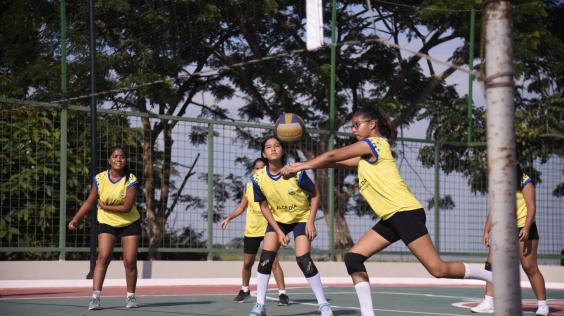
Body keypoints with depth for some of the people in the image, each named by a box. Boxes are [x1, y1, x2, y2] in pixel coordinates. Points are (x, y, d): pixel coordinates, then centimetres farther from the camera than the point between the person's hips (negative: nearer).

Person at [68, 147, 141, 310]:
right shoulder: (99, 179, -7)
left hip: (130, 223, -1)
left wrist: (104, 206, -15)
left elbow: (126, 207, -21)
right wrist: (75, 219, -5)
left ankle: (130, 296, 15)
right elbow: (89, 202, 2)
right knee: (103, 257, -15)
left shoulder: (131, 180, -14)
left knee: (130, 260, -2)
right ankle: (95, 297, -17)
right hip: (107, 223, 1)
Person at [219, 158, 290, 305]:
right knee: (247, 263, 13)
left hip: (269, 229, -4)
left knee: (274, 261, -15)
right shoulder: (248, 187, 4)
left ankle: (282, 293, -10)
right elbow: (241, 207, 16)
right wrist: (229, 218, 4)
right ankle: (245, 290, 35)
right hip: (251, 231, 4)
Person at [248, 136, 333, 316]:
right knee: (266, 259, -10)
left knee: (303, 260, -16)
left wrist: (311, 222, -17)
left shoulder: (296, 173, -25)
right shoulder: (258, 178, -16)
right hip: (277, 220, 3)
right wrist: (278, 231, -9)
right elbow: (264, 206, -3)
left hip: (301, 218, -3)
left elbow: (315, 195, -11)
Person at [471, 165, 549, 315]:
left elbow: (532, 206, -13)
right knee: (491, 263, -5)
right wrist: (486, 231, 7)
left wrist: (526, 228, -25)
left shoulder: (524, 182, -6)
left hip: (523, 230, -6)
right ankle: (488, 303, -4)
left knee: (530, 267, -5)